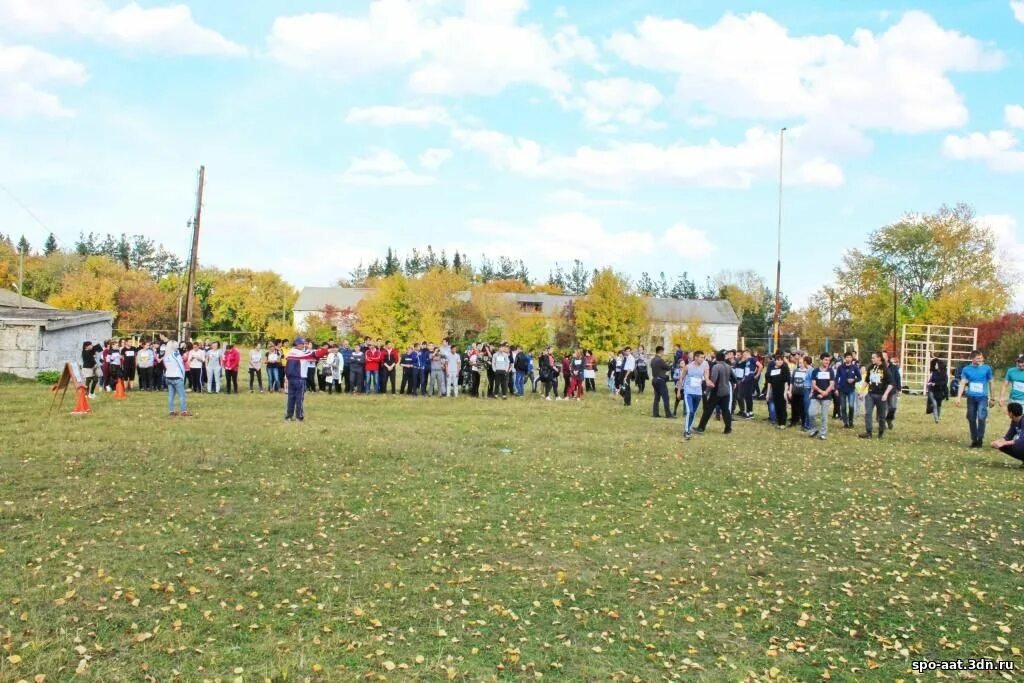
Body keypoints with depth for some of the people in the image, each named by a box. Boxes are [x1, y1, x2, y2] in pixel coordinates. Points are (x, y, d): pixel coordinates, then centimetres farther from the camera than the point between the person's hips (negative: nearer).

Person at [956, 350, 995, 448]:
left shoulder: (987, 368, 1)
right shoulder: (966, 369, 3)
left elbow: (991, 383, 10)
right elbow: (962, 383, 0)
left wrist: (992, 398, 14)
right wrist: (959, 397, -10)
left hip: (982, 397, -2)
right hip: (971, 397, 2)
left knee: (981, 417, -18)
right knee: (971, 419, 7)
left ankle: (980, 439, -5)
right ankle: (974, 440, 20)